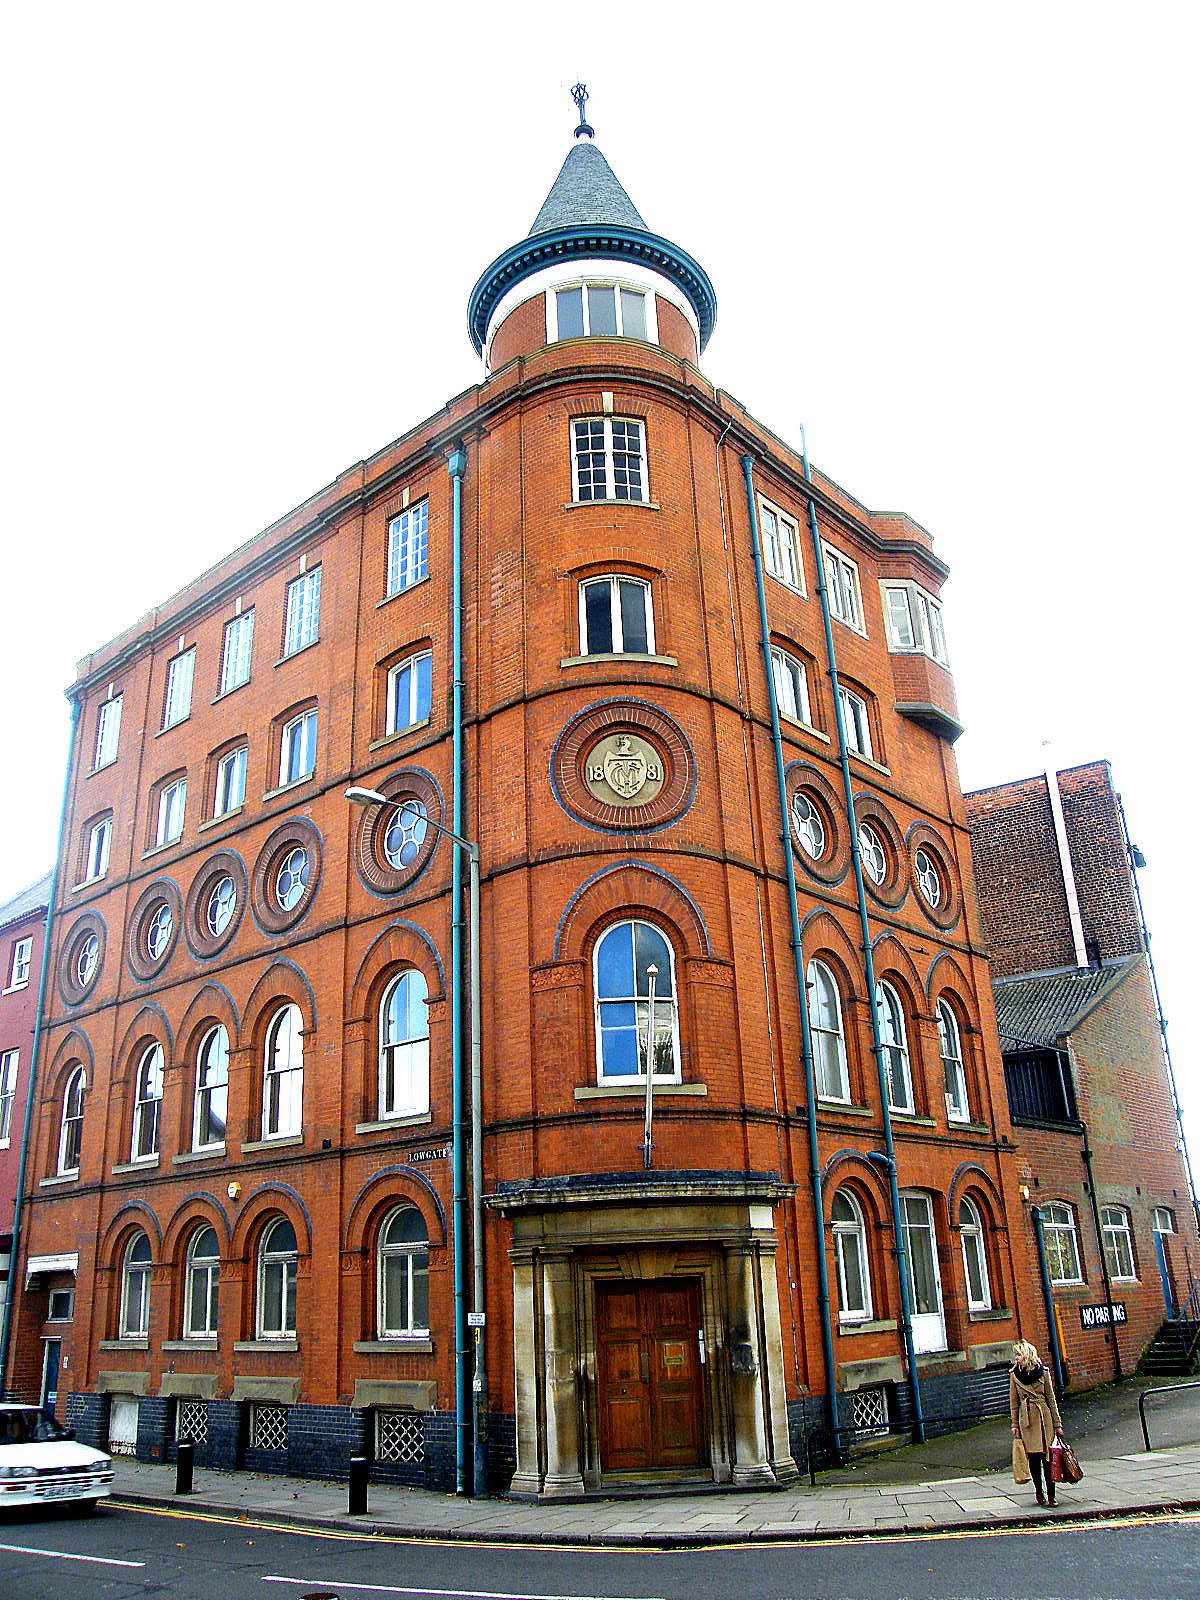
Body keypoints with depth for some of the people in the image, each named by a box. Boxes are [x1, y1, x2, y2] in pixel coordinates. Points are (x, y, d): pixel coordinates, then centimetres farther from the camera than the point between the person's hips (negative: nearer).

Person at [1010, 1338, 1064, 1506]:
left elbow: (1051, 1399, 5)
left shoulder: (1043, 1372, 0)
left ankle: (1051, 1495, 5)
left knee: (1047, 1456, -3)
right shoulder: (1014, 1374, 2)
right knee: (1033, 1457, 3)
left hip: (1044, 1417, -1)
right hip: (1026, 1420, 1)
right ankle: (1039, 1491, 19)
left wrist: (1057, 1424, 4)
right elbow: (1014, 1402, 7)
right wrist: (1015, 1425, 3)